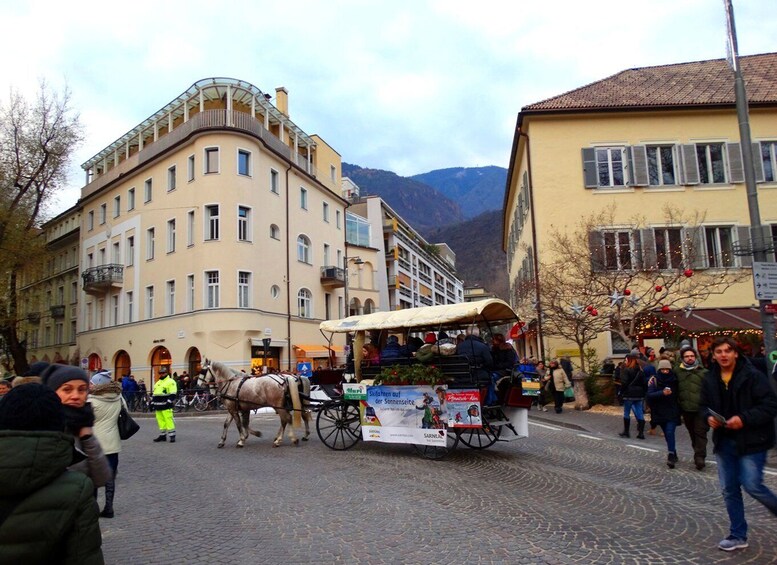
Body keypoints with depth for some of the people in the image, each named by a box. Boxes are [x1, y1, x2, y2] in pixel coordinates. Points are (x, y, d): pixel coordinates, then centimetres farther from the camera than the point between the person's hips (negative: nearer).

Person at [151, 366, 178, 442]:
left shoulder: (170, 382, -4)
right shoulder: (157, 383, 23)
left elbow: (172, 394, -12)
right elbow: (155, 394, 28)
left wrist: (169, 402, -20)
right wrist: (152, 403, 21)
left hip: (166, 405, -8)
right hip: (158, 405, 8)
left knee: (168, 420, -12)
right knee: (160, 420, 9)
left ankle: (172, 435, -9)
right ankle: (162, 435, 17)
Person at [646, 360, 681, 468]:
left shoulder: (675, 379, 0)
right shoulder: (654, 380, -5)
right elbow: (649, 395, -14)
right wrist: (662, 393, -28)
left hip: (673, 412, -1)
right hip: (660, 412, 1)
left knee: (670, 433, -14)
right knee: (667, 434, 12)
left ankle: (671, 455, -11)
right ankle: (673, 454, 28)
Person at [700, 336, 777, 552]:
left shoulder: (752, 376, -13)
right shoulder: (710, 380, 4)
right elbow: (704, 405, 15)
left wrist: (744, 418, -25)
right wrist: (709, 417, -6)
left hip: (751, 441, -5)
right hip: (724, 442, 6)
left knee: (752, 485, -10)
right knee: (729, 490, 10)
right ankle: (738, 536, 23)